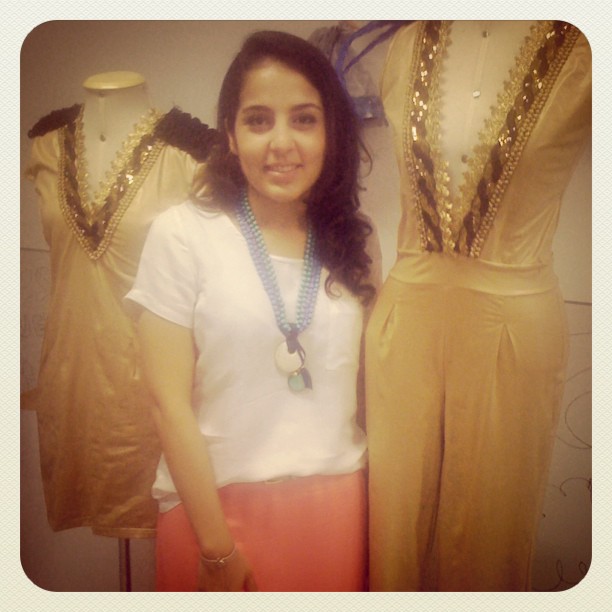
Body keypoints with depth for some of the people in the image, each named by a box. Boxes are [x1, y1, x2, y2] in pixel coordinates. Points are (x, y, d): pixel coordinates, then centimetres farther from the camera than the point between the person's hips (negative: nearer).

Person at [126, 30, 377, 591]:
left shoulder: (351, 240, 2)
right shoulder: (182, 233, -11)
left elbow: (360, 379, 7)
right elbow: (171, 404, -11)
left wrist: (372, 509, 4)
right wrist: (216, 546, -9)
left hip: (337, 500, 4)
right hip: (218, 503, -3)